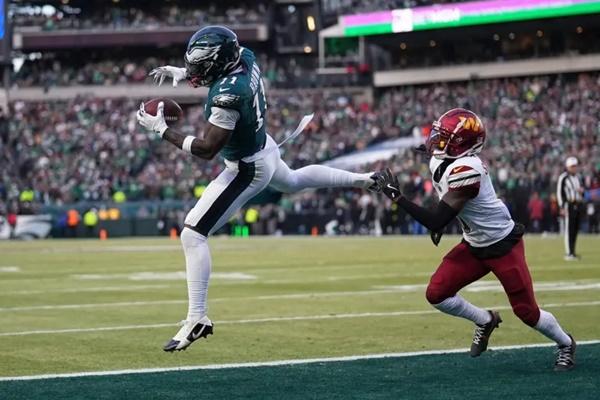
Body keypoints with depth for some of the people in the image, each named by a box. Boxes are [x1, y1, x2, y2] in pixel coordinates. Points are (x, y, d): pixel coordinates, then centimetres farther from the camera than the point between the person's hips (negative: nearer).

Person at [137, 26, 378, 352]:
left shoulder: (228, 95, -37)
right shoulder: (245, 56, -13)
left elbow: (207, 149, -30)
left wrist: (161, 129, -25)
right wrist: (180, 73, 1)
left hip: (246, 169, -9)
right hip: (265, 148, 9)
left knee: (193, 235, -10)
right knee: (292, 182, 42)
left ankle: (197, 318, -11)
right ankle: (363, 180, 56)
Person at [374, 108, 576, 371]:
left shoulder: (465, 171, -33)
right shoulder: (438, 162, -6)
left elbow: (436, 222, -33)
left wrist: (396, 196, -31)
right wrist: (438, 221, 8)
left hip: (503, 246, -8)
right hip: (474, 246, 8)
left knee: (526, 311, 0)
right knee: (436, 294, -4)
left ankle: (565, 344, 28)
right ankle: (485, 321, 20)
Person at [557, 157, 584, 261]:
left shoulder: (578, 177, 16)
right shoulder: (563, 178, -7)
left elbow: (582, 192, 25)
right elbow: (559, 193, -9)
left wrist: (582, 191, 0)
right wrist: (562, 208, -14)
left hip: (578, 205, 7)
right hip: (569, 205, -7)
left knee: (575, 230, 9)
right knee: (569, 230, -9)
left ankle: (572, 251, 16)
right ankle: (569, 253, -10)